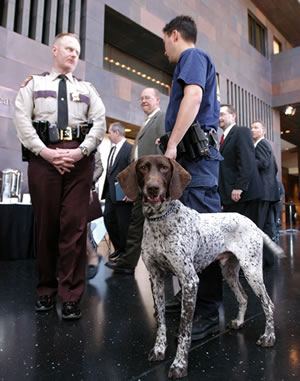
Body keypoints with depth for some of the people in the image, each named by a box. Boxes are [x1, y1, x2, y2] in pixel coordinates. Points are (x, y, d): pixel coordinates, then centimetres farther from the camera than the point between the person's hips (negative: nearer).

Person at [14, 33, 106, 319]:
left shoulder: (87, 89, 20)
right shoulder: (34, 83, 16)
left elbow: (99, 122, 7)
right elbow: (22, 119, 3)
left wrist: (81, 151, -9)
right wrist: (45, 152, -10)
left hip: (78, 158, 1)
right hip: (43, 156, 0)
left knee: (75, 225, -5)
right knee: (45, 224, 3)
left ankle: (71, 296, 2)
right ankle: (46, 290, 18)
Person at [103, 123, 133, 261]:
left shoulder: (130, 148, -12)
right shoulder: (113, 149, 15)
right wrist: (106, 189, 16)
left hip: (123, 194, -9)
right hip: (110, 192, 9)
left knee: (123, 224, 2)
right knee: (108, 219, 13)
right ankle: (118, 248, 29)